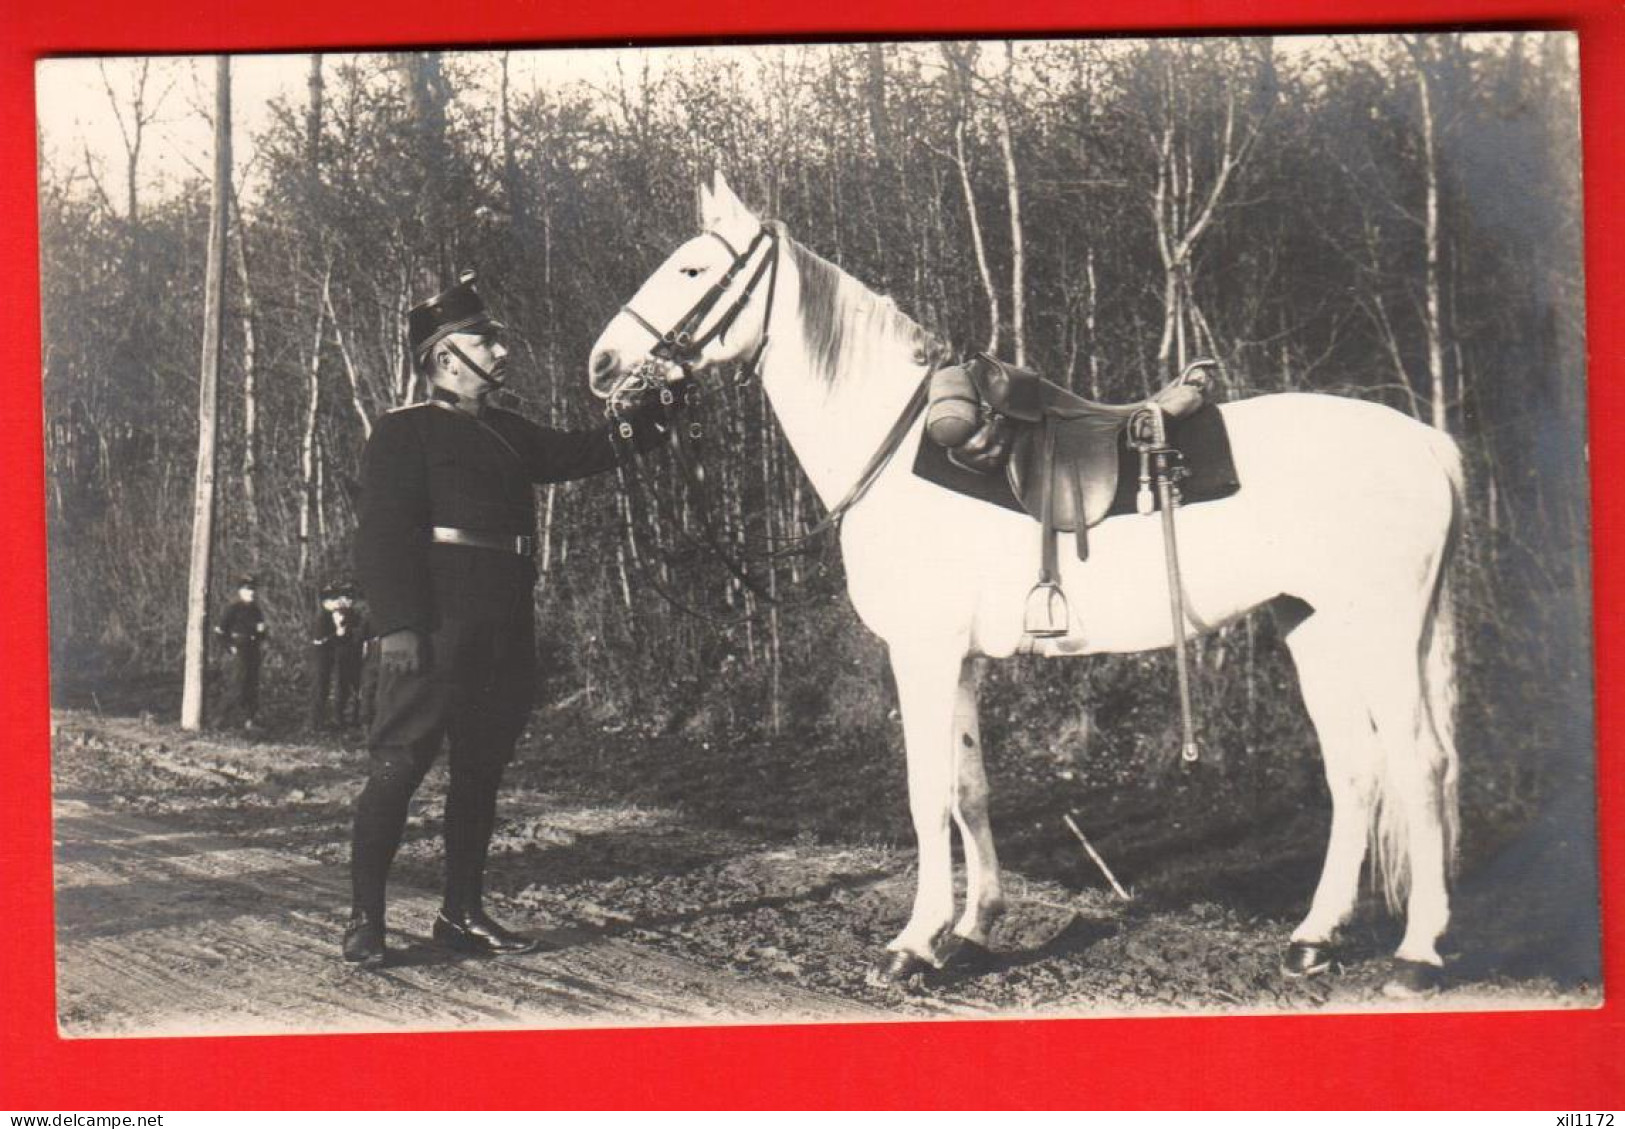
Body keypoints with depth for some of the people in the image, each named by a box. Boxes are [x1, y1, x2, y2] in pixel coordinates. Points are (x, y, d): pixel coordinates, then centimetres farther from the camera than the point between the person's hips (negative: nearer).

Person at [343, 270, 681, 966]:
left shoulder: (505, 434, 21)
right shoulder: (404, 433, -2)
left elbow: (575, 455, 24)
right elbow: (383, 532, -10)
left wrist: (654, 418, 12)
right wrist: (396, 623, -20)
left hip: (506, 632, 8)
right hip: (437, 627, -8)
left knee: (481, 770, 10)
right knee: (398, 764, -6)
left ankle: (463, 914, 18)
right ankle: (364, 920, -2)